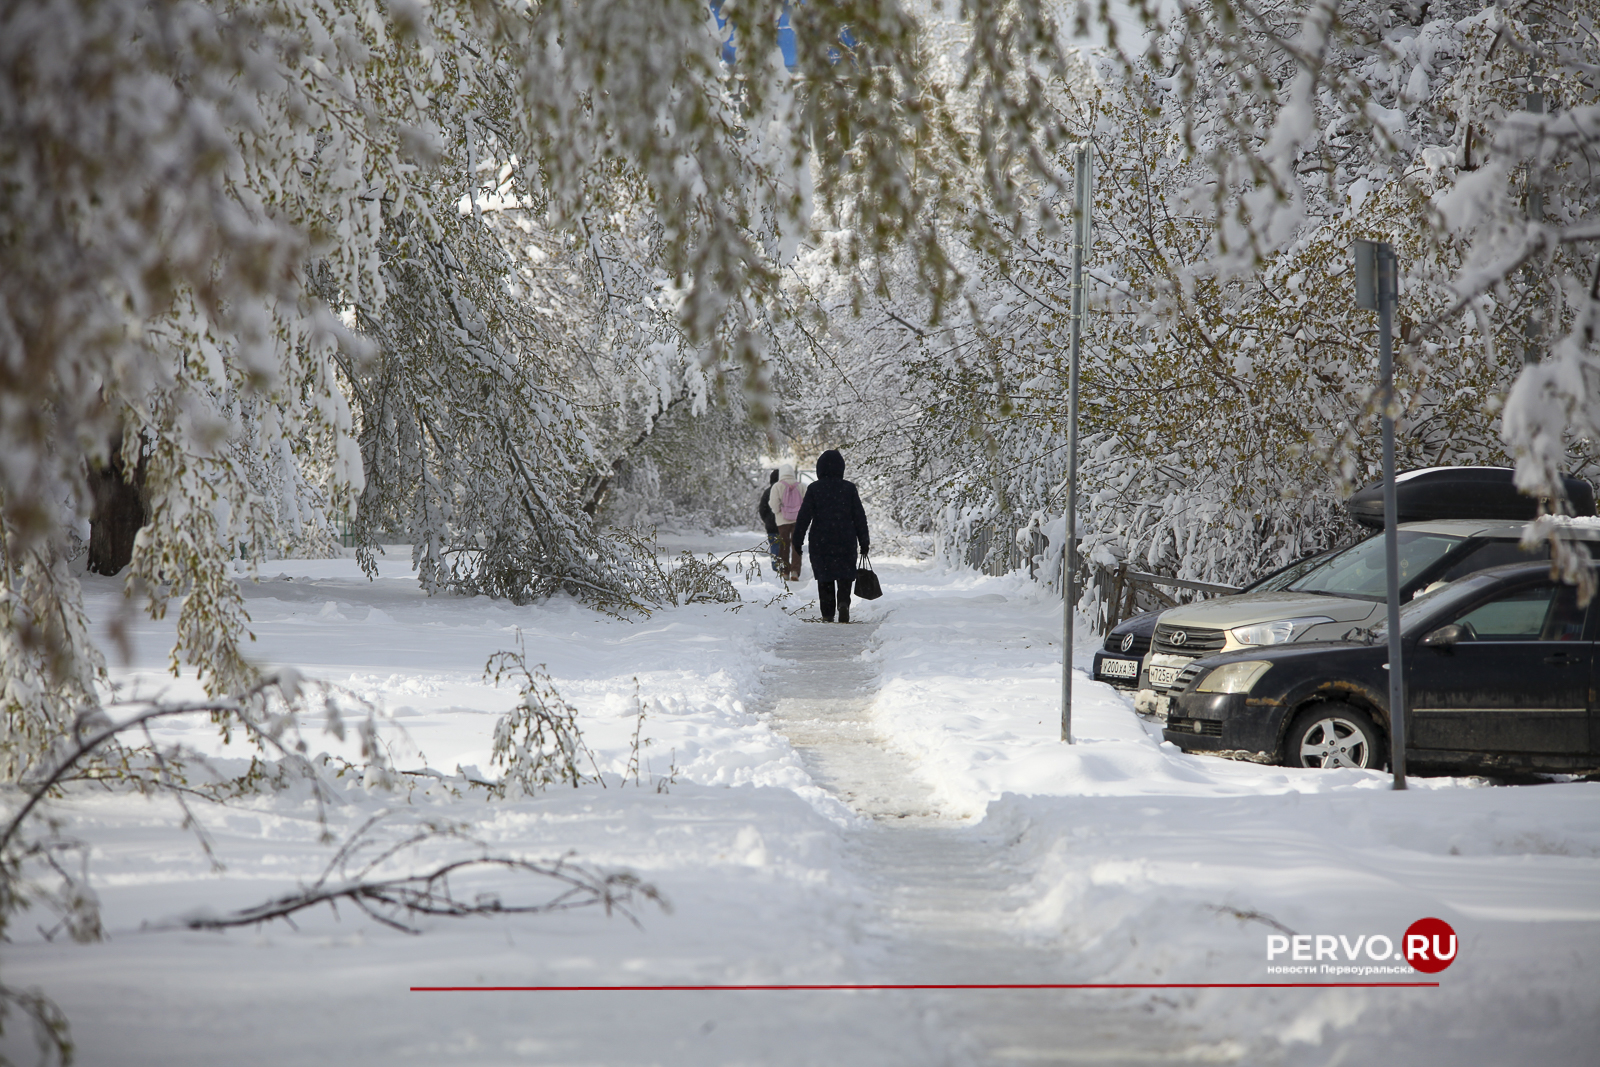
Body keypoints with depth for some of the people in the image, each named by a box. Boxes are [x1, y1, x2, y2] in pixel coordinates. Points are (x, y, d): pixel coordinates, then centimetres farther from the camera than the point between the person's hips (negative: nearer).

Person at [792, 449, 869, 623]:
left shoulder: (814, 489, -3)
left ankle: (827, 614, 5)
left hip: (820, 543, 0)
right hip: (846, 542, 0)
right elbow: (859, 517, 2)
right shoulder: (849, 488, 0)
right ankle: (843, 602, -19)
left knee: (824, 578, 10)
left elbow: (803, 517, -4)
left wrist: (797, 543, 1)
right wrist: (864, 543, 7)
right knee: (845, 576, 8)